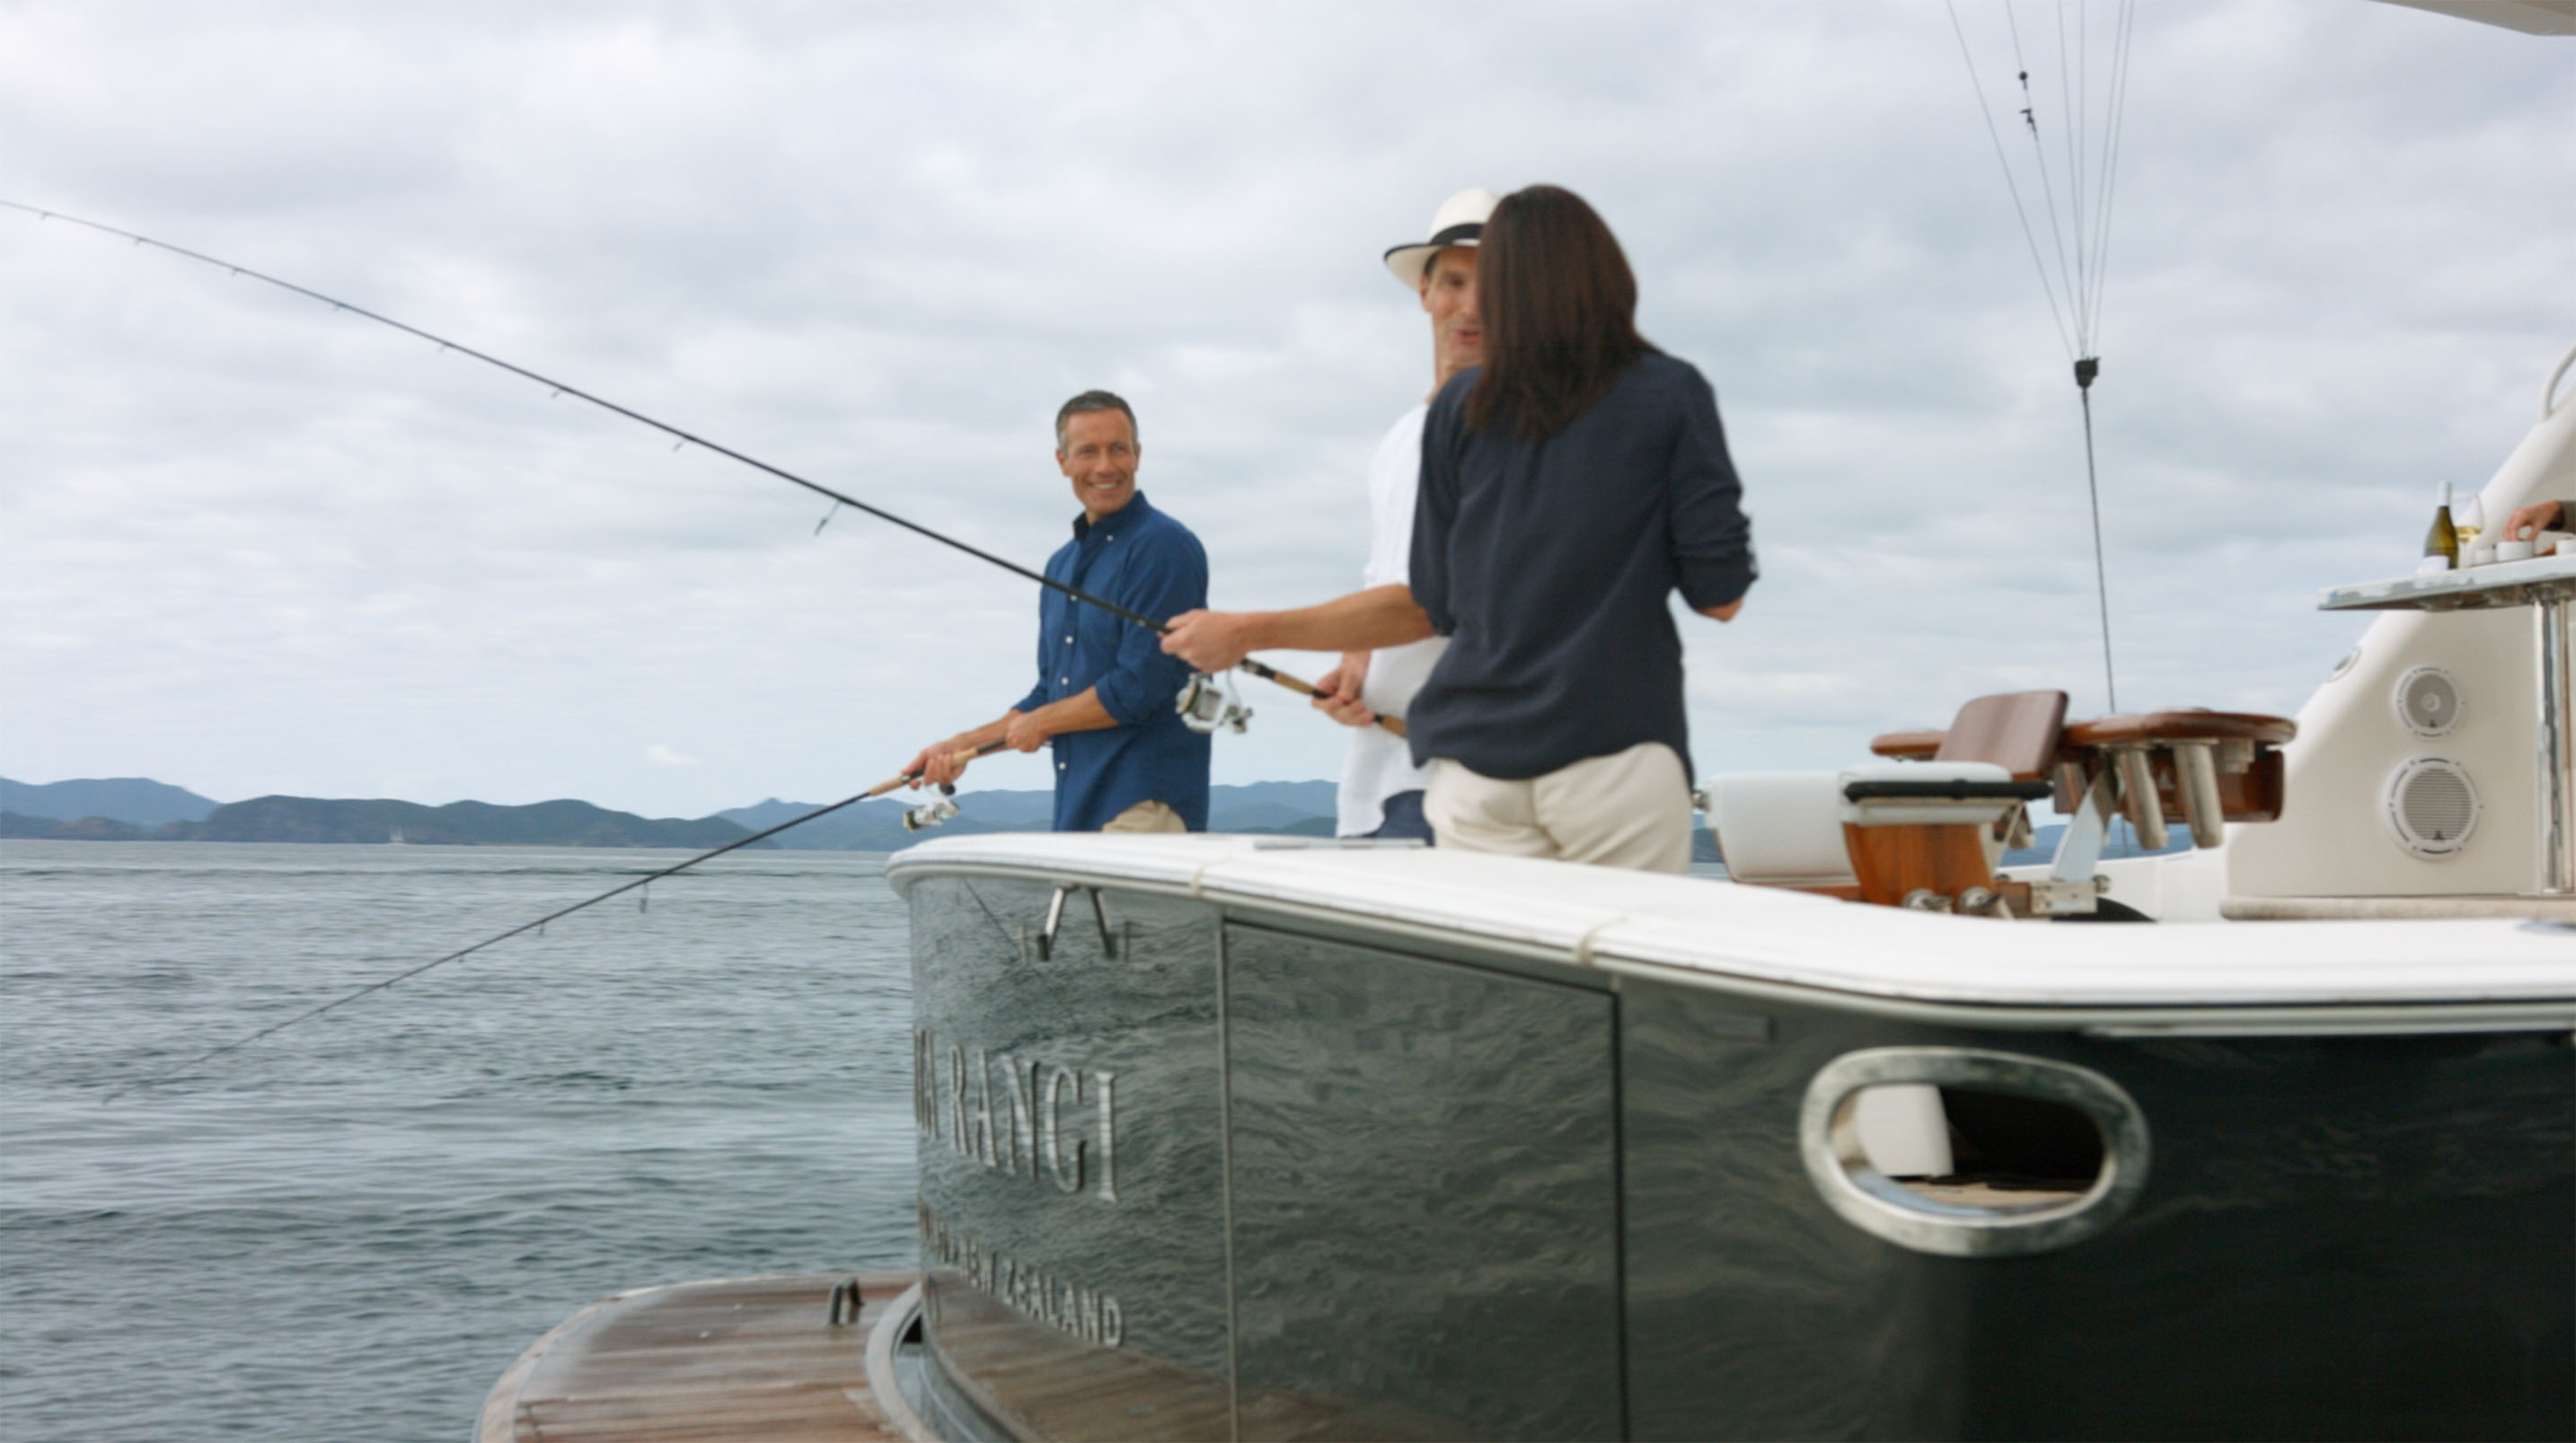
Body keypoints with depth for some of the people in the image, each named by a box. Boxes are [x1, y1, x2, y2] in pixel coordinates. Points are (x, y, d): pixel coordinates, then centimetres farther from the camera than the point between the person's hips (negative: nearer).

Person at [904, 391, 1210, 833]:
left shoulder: (1163, 547, -9)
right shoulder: (1060, 566, 19)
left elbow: (1140, 689, -16)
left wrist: (1040, 723, -3)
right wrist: (964, 745, 15)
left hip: (1144, 807, -8)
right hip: (1079, 807, 8)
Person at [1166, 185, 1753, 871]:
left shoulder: (1458, 408, 9)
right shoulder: (1672, 394, 3)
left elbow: (1433, 607, 10)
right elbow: (1720, 595, 0)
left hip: (1474, 765, 3)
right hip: (1616, 752, -2)